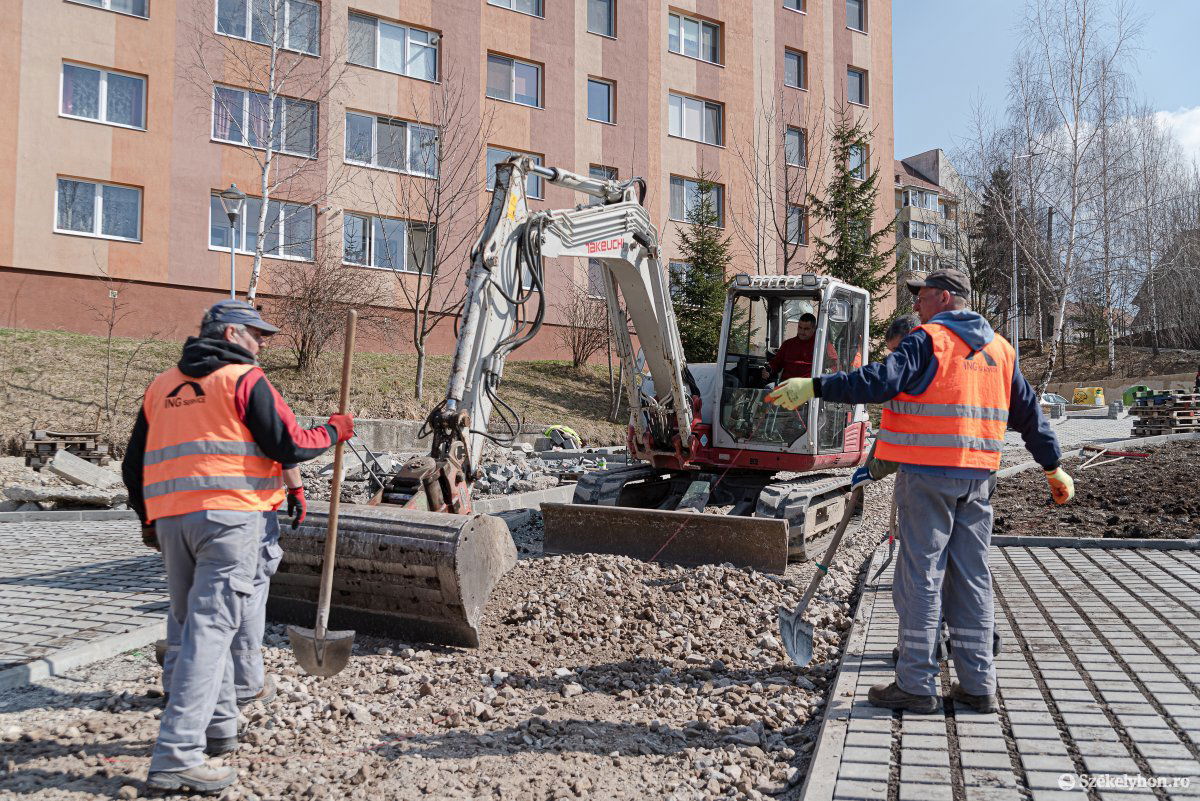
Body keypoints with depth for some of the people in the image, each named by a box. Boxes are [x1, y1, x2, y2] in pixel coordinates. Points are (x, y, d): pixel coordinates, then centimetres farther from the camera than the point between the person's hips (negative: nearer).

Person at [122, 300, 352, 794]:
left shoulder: (161, 386, 18)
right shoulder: (244, 379, -1)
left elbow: (133, 464, 20)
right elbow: (289, 446, -8)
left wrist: (149, 520, 32)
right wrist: (333, 432, 9)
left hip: (171, 520, 7)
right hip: (230, 517, -7)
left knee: (196, 625, 19)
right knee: (210, 629, -9)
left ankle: (219, 725, 30)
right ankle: (177, 757, -13)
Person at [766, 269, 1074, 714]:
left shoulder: (927, 341, -7)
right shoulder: (1000, 349, 15)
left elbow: (880, 382, -22)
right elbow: (1029, 413, 19)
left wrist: (814, 388, -23)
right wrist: (1054, 468, 27)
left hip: (928, 475, -7)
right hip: (978, 477, 7)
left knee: (920, 576, -1)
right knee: (972, 578, 12)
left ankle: (916, 685, 3)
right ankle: (978, 685, 18)